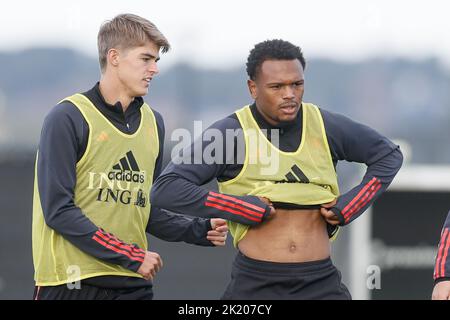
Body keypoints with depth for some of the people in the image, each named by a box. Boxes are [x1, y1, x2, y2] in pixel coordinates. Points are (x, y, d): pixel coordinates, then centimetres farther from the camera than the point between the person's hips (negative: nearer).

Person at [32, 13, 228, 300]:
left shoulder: (153, 122, 12)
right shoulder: (69, 118, -8)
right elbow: (58, 210, -14)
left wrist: (199, 231, 2)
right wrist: (131, 256, -14)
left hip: (133, 284, 6)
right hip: (72, 283, -6)